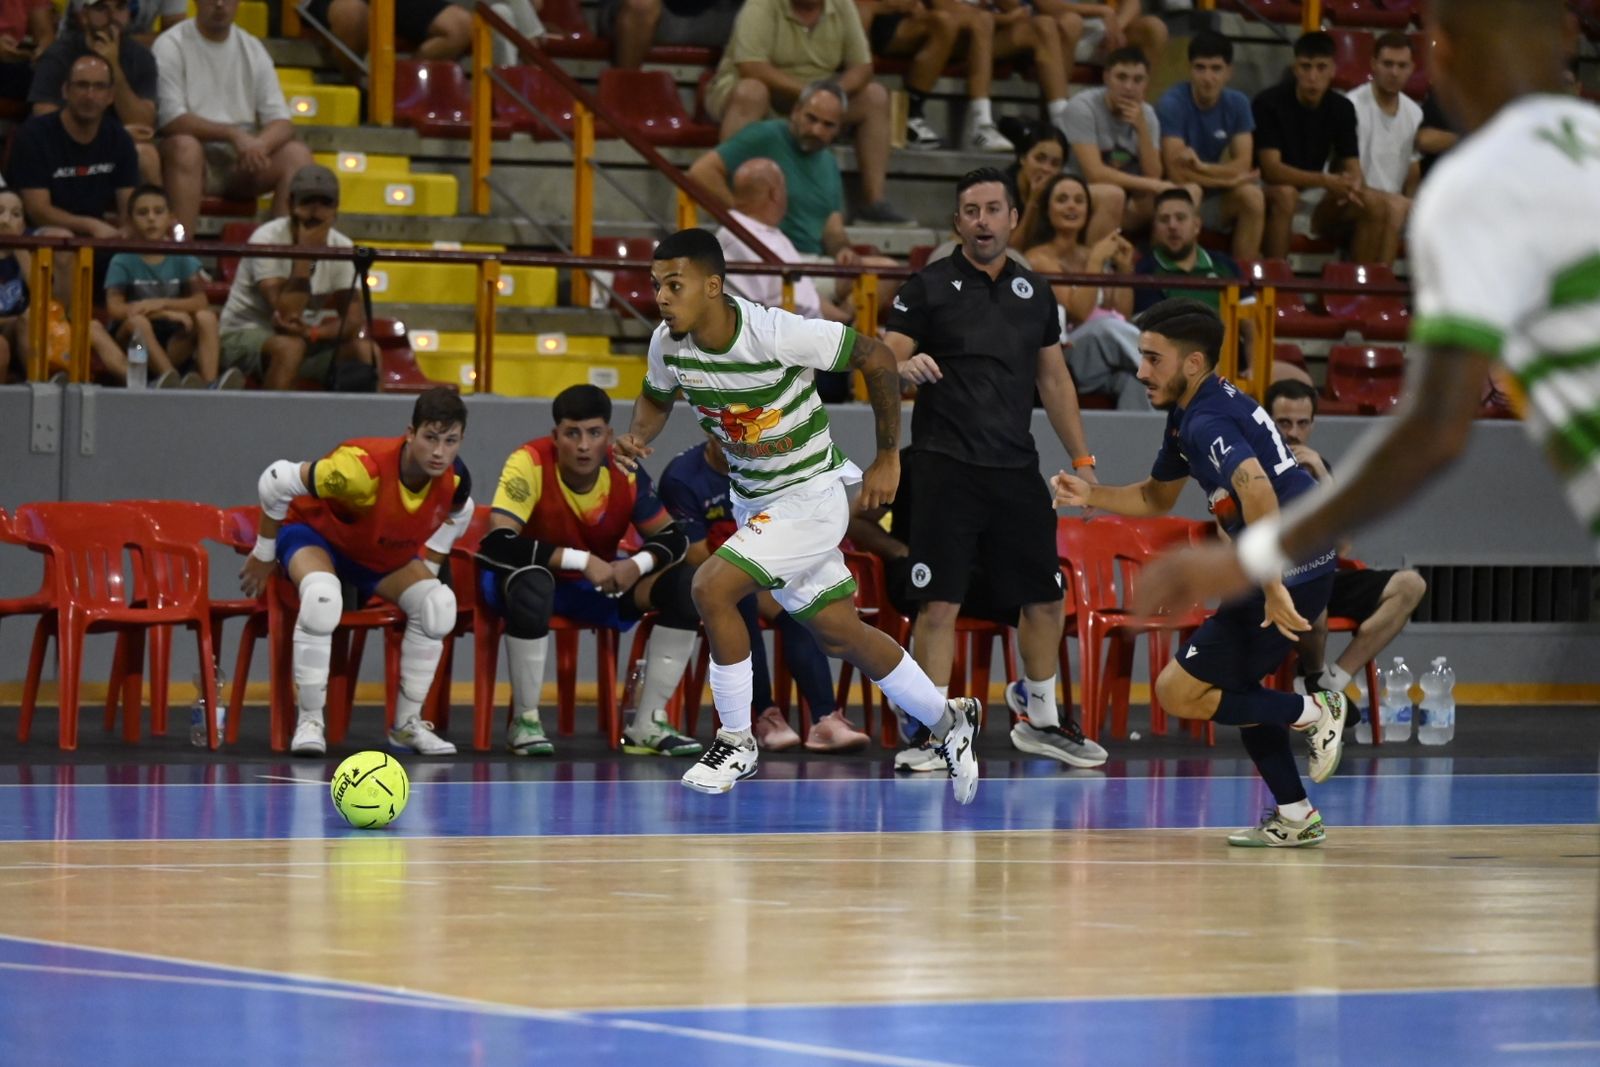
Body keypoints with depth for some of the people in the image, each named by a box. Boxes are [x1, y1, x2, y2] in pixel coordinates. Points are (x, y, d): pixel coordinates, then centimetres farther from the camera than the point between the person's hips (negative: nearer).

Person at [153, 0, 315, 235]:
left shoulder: (253, 49, 11)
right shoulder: (171, 46, -4)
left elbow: (281, 123, 3)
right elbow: (171, 121, -15)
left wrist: (259, 145, -21)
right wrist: (233, 134, -25)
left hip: (243, 163, 5)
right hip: (193, 161, -5)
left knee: (297, 155, -18)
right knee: (185, 146, -37)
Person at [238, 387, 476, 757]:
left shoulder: (455, 480, -21)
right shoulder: (363, 466, -40)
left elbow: (456, 514, 9)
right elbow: (276, 482, -27)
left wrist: (427, 568, 5)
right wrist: (264, 554, -14)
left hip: (387, 555, 6)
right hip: (317, 534, -6)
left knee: (438, 604, -18)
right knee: (321, 596, -38)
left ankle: (407, 724, -2)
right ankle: (309, 723, -26)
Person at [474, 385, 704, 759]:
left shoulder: (625, 473, -12)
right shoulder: (529, 464, -25)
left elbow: (672, 538, -4)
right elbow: (496, 543, -35)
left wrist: (639, 564, -28)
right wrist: (581, 560, -38)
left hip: (599, 584, 5)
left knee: (685, 584, -15)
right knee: (532, 584, -40)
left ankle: (647, 725, -8)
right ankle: (524, 720, -23)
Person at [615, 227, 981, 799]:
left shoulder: (777, 333, -28)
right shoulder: (668, 344, -10)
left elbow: (877, 358, -18)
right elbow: (656, 397, 14)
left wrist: (888, 458, -10)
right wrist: (638, 435, -10)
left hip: (811, 498, -7)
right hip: (752, 502, 7)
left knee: (711, 587, -22)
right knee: (839, 634, 15)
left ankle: (736, 742, -7)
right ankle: (949, 722, 34)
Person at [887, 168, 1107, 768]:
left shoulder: (1034, 292, 12)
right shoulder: (928, 287, -1)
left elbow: (1055, 380, 20)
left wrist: (1081, 459, 17)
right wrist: (905, 368, -30)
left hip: (1016, 469, 5)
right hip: (946, 470, -5)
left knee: (1045, 600, 9)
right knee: (939, 605, -9)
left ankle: (1039, 719, 27)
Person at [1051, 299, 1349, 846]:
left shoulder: (1207, 421, -18)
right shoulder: (1187, 416, 14)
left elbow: (1258, 490, -36)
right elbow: (1157, 497, 30)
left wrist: (1274, 589, -39)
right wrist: (1091, 495, 14)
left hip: (1290, 570, -10)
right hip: (1302, 568, 10)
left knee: (1179, 692, -5)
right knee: (1233, 682, 24)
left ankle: (1312, 713, -1)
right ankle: (1294, 817, 24)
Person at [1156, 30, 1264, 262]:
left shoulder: (1237, 104, -2)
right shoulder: (1172, 104, -17)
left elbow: (1243, 165, -10)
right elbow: (1178, 173, -22)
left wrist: (1202, 167, -27)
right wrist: (1229, 178, -15)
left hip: (1217, 204, 5)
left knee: (1252, 196, -23)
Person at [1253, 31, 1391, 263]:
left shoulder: (1341, 109, 1)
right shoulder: (1269, 103, -15)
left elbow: (1352, 168, 0)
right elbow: (1271, 170, -23)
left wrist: (1351, 186, -26)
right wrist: (1326, 181, -36)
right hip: (1268, 194, -5)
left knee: (1375, 207, -16)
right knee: (1286, 195, -38)